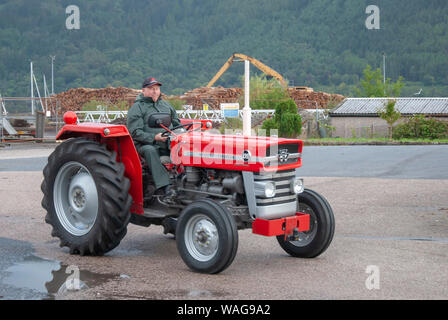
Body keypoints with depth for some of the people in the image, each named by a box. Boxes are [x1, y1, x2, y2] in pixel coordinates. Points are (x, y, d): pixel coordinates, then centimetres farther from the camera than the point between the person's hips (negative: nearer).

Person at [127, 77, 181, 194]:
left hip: (168, 144, 4)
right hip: (146, 144, -4)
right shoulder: (137, 108, 4)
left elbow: (176, 123, 29)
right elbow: (135, 132, -7)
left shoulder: (166, 105, 23)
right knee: (149, 150, -39)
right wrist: (154, 137, -20)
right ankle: (162, 187, -46)